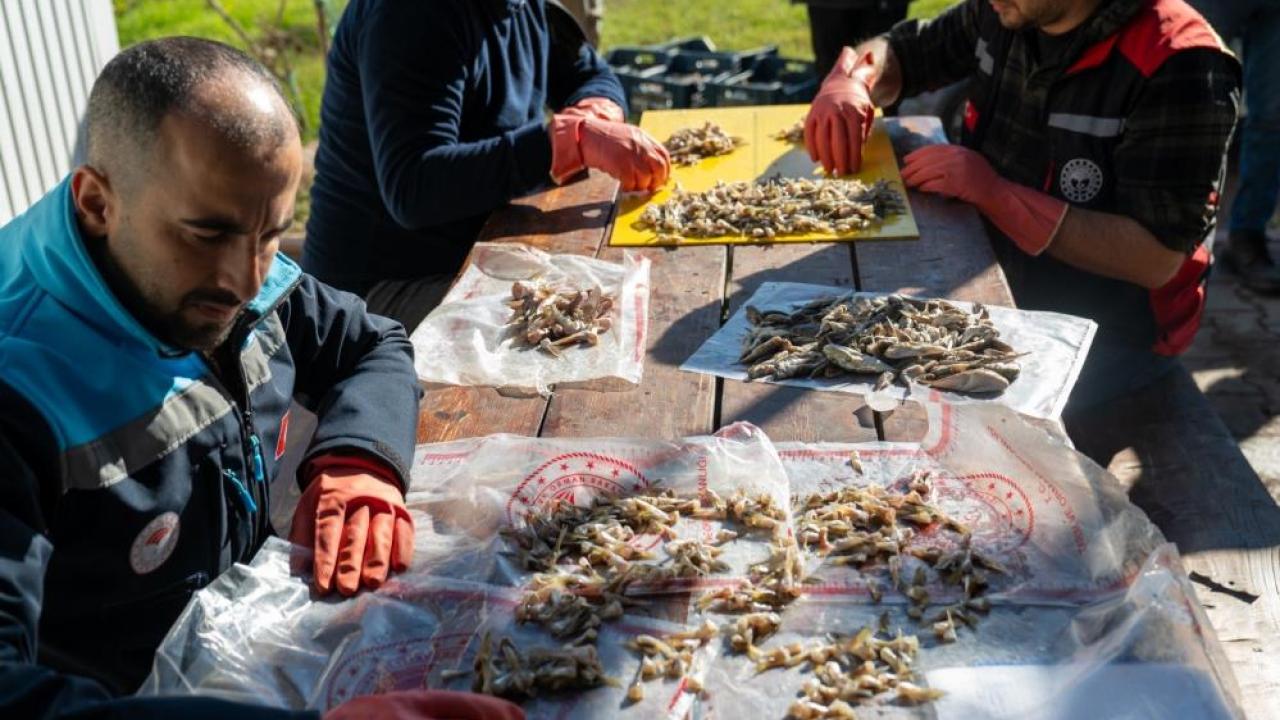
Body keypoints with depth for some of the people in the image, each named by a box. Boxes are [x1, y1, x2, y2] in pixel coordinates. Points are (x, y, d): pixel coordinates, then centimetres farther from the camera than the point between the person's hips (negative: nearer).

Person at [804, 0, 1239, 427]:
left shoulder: (1179, 68, -22)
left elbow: (1158, 259, -24)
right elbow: (901, 52, 15)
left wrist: (996, 194, -28)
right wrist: (851, 81, -9)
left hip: (1108, 329, -6)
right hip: (990, 279, 7)